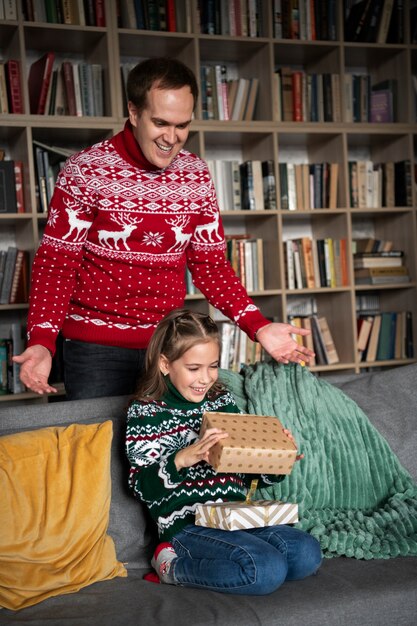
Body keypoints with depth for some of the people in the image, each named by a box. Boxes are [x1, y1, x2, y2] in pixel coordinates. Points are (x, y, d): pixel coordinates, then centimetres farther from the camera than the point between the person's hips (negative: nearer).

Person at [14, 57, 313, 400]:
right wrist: (42, 341, -23)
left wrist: (259, 326, -7)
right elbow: (57, 260, -9)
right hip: (96, 345, -3)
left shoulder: (197, 175, 0)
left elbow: (210, 262, 5)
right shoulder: (85, 170, -10)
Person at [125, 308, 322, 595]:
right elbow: (143, 486, -11)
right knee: (267, 570, -27)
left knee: (308, 554, -15)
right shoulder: (147, 411, -2)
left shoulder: (222, 400, 15)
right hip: (187, 525, -7)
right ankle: (173, 566, -5)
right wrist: (184, 458, -28)